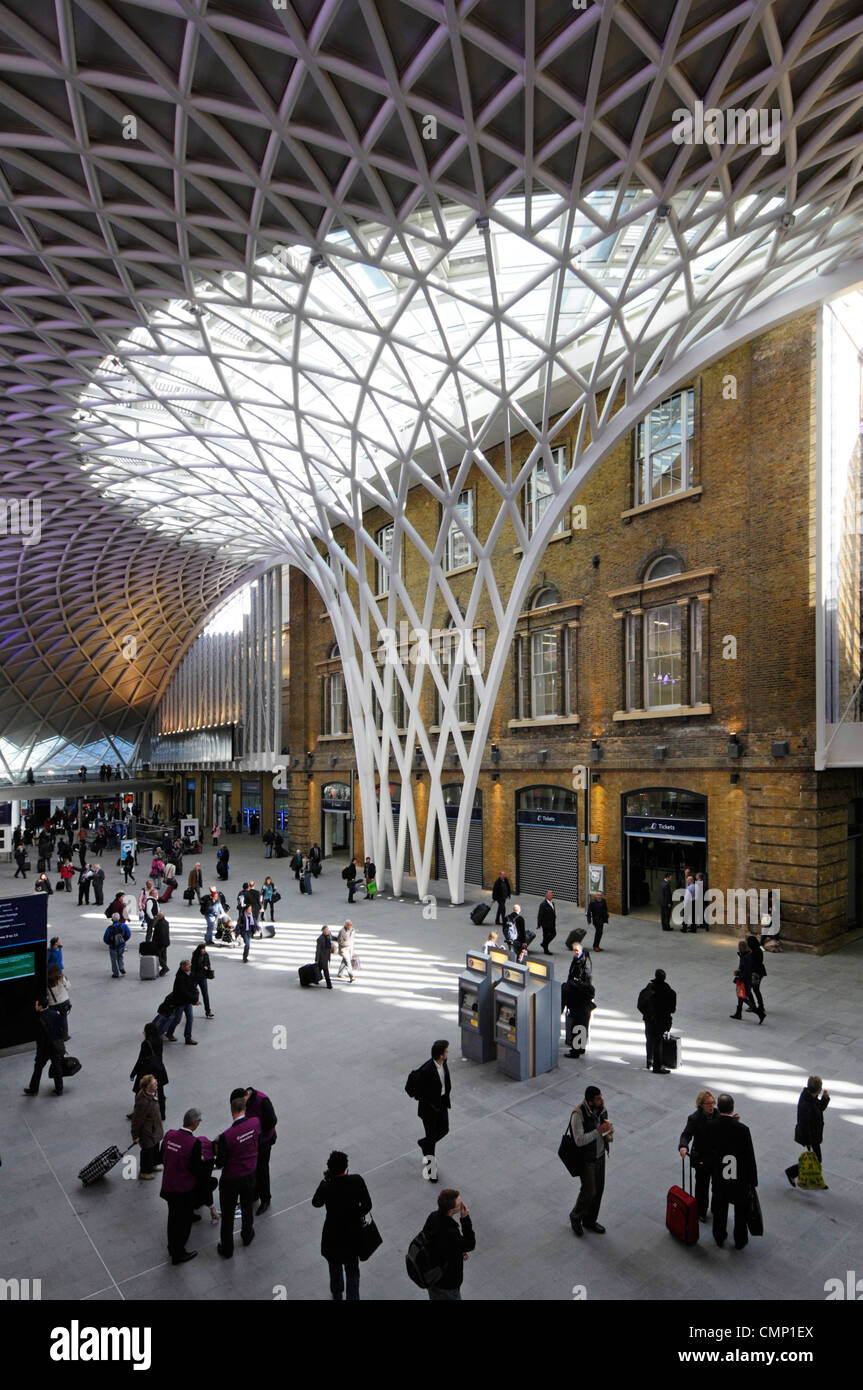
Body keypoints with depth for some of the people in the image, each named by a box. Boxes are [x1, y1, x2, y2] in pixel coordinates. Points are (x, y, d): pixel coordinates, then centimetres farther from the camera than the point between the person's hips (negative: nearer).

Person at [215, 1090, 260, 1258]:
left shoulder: (226, 1136, -31)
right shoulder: (255, 1122, -21)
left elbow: (220, 1164, -19)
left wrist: (218, 1152, -1)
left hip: (230, 1180, -4)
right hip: (250, 1176, 4)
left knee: (227, 1215, 18)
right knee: (247, 1207, 28)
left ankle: (227, 1249, 34)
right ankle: (247, 1235, 49)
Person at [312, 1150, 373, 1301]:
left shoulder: (326, 1186, -29)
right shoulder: (357, 1180, -24)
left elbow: (316, 1203, -7)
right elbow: (367, 1205, -14)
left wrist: (325, 1180, -8)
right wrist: (356, 1215, 4)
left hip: (333, 1234, 0)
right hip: (354, 1232, 0)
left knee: (335, 1266, 29)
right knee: (352, 1268, 24)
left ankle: (337, 1295, 49)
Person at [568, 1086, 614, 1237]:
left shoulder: (601, 1107, -10)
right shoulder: (578, 1114, -32)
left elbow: (608, 1123, 8)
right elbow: (579, 1141, -34)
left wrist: (610, 1134, -14)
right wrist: (599, 1131, -36)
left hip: (600, 1155, 7)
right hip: (586, 1159, -7)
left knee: (599, 1189, 17)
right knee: (589, 1191, 4)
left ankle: (589, 1221, 39)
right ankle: (575, 1216, 33)